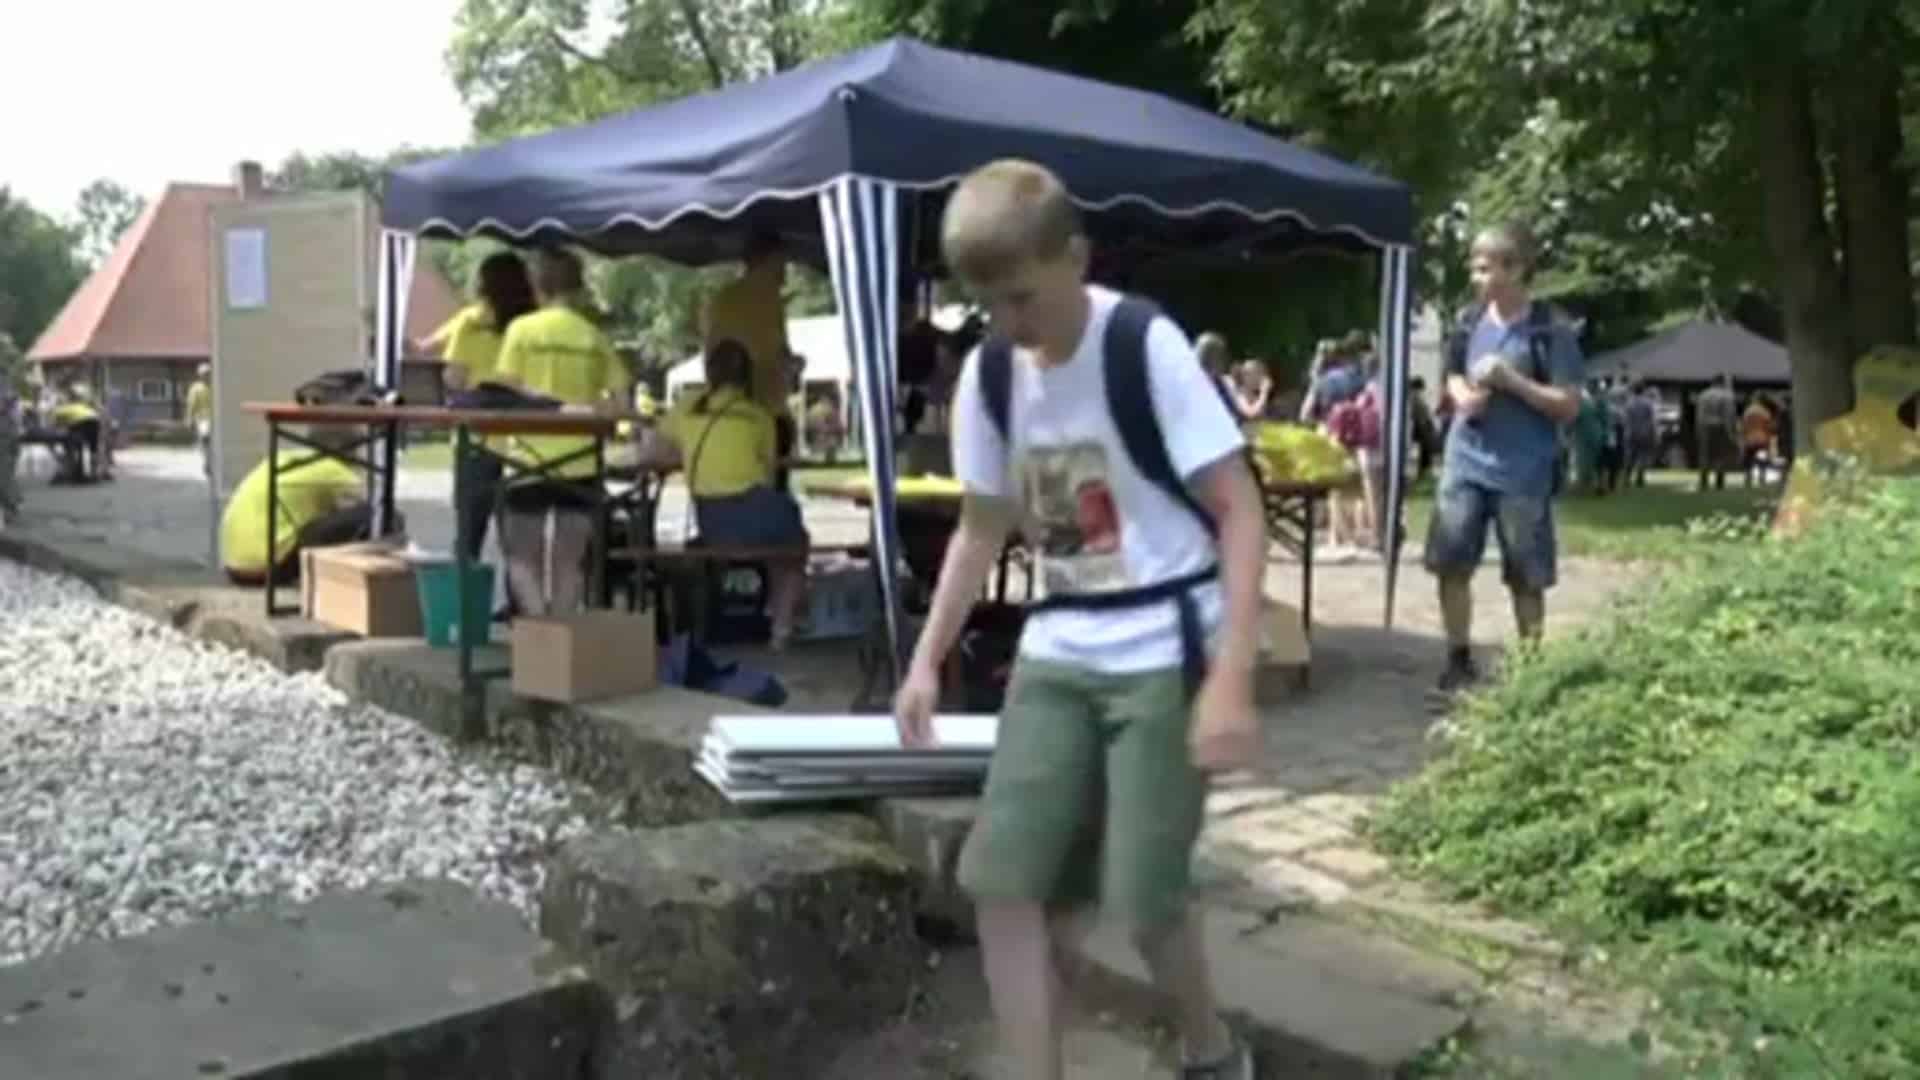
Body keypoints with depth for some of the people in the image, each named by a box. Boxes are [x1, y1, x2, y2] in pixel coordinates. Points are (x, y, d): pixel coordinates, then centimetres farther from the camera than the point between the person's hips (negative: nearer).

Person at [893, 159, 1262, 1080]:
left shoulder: (1147, 348, -15)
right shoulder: (988, 376, 2)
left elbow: (1240, 514, -15)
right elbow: (982, 528, 14)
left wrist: (1230, 679, -22)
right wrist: (927, 661, 8)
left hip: (1166, 653, -5)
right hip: (1057, 652, 6)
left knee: (1141, 897, -2)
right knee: (1003, 880, -2)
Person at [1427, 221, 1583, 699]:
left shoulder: (1550, 332, -9)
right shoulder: (1470, 322, 6)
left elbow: (1568, 406, -11)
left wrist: (1509, 379, -19)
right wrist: (1463, 397, -4)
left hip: (1523, 472, -4)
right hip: (1465, 462, 4)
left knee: (1527, 579, 5)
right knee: (1450, 564, 2)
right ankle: (1459, 663, 16)